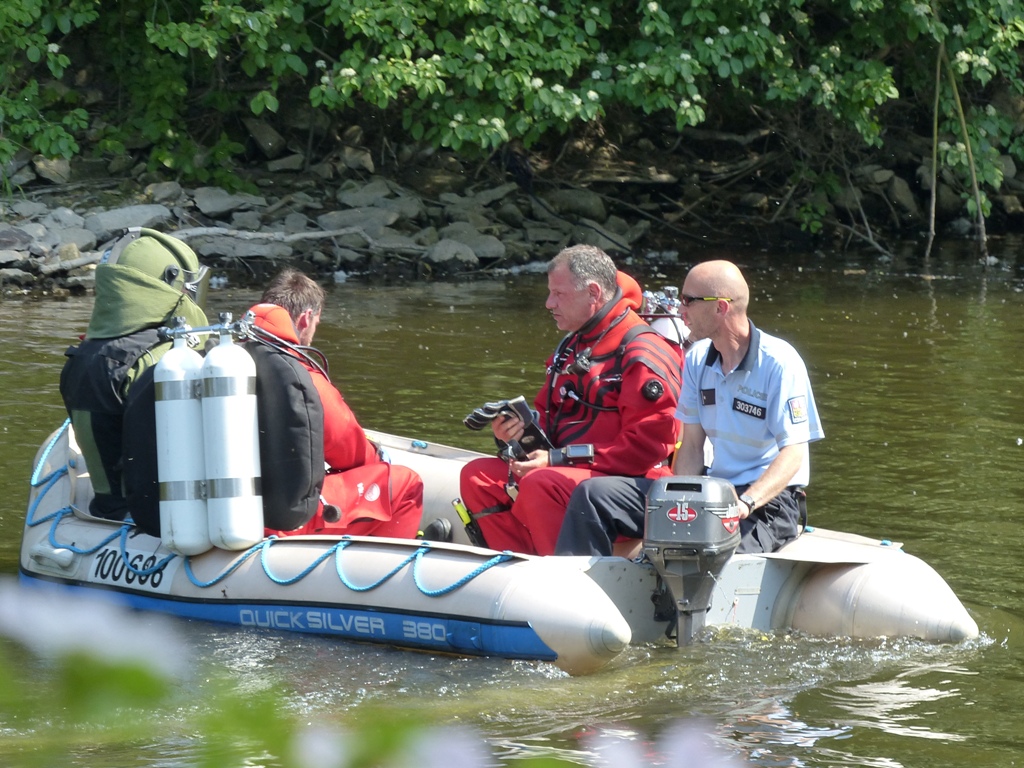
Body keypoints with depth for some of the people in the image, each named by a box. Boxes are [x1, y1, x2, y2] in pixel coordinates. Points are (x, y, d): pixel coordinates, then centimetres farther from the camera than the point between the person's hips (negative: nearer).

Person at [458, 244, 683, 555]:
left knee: (540, 485, -34)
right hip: (567, 472, 10)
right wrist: (519, 428, 1)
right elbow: (548, 413, 27)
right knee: (477, 476, -2)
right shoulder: (572, 347, 17)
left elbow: (647, 446, -20)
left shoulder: (644, 355, -13)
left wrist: (559, 458, -20)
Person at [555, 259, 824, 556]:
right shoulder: (698, 359, 10)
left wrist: (745, 504, -33)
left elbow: (793, 454, -18)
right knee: (594, 495, -6)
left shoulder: (779, 363, -12)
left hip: (768, 501, -7)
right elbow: (692, 445, 11)